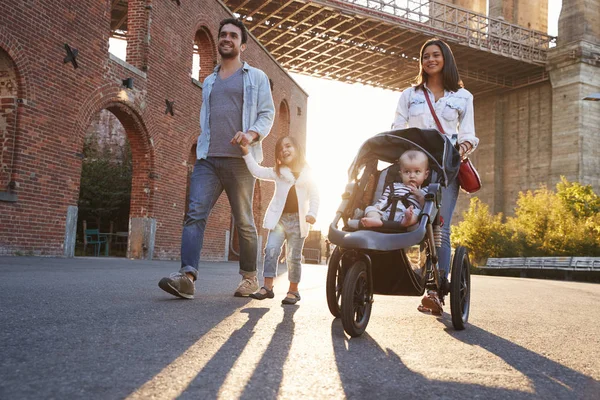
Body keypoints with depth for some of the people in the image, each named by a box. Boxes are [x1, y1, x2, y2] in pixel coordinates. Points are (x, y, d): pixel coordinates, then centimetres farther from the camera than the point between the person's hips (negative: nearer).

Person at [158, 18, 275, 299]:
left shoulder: (256, 77, 11)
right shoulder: (208, 82, 25)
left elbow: (267, 114, 3)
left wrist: (251, 134, -16)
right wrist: (202, 150, 14)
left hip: (239, 160, -4)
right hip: (207, 159, 4)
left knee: (244, 221, 3)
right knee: (195, 214, -14)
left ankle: (250, 278, 15)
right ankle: (187, 276, -24)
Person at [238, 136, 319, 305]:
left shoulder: (307, 173, 6)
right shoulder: (277, 172, 10)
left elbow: (314, 195, 3)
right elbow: (258, 171, 0)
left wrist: (312, 213, -11)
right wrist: (246, 153, -7)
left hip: (298, 220, -1)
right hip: (278, 218, 1)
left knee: (294, 257, 4)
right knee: (271, 250, -12)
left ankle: (293, 290, 14)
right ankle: (267, 287, -7)